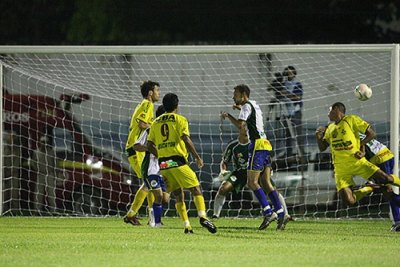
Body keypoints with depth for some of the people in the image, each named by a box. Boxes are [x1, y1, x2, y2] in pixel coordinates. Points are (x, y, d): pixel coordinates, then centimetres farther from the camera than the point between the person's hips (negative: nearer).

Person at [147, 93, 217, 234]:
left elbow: (149, 145, 13)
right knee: (196, 189, -5)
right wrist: (197, 156, -9)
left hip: (163, 163, 5)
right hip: (177, 161, -5)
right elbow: (186, 139, -13)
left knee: (178, 193, 14)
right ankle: (203, 216, -25)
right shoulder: (180, 119, 1)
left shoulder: (156, 122, 16)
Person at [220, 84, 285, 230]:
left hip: (257, 144, -9)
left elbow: (240, 125, -20)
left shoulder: (247, 106, -6)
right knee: (267, 183, 7)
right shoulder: (255, 105, 22)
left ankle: (268, 212, -19)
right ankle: (280, 214, -1)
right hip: (265, 145, 9)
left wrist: (227, 116, -6)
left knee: (252, 182, -10)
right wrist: (241, 108, 42)